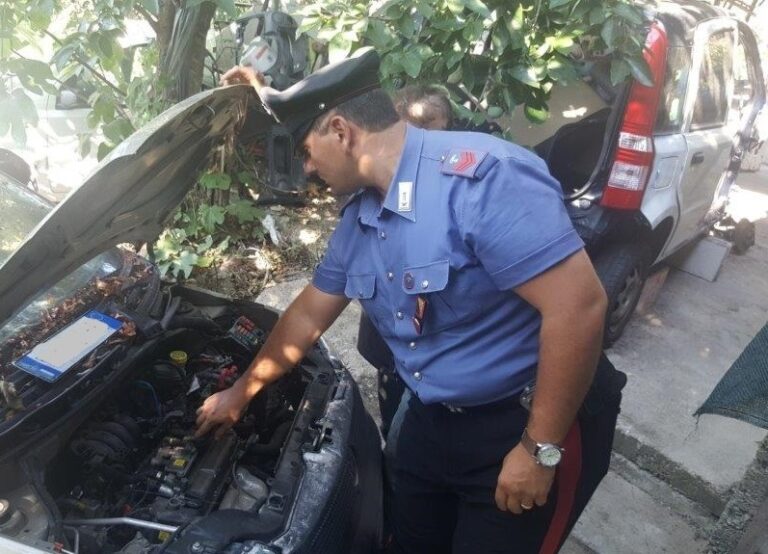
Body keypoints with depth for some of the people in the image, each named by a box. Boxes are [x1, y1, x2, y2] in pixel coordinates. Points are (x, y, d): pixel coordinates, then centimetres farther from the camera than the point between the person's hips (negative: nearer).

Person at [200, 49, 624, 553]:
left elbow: (580, 306, -29)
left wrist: (541, 449, -23)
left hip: (521, 426, -7)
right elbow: (309, 315, 13)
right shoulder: (358, 219, 2)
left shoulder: (482, 176, -26)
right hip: (428, 420, 8)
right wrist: (240, 394, 20)